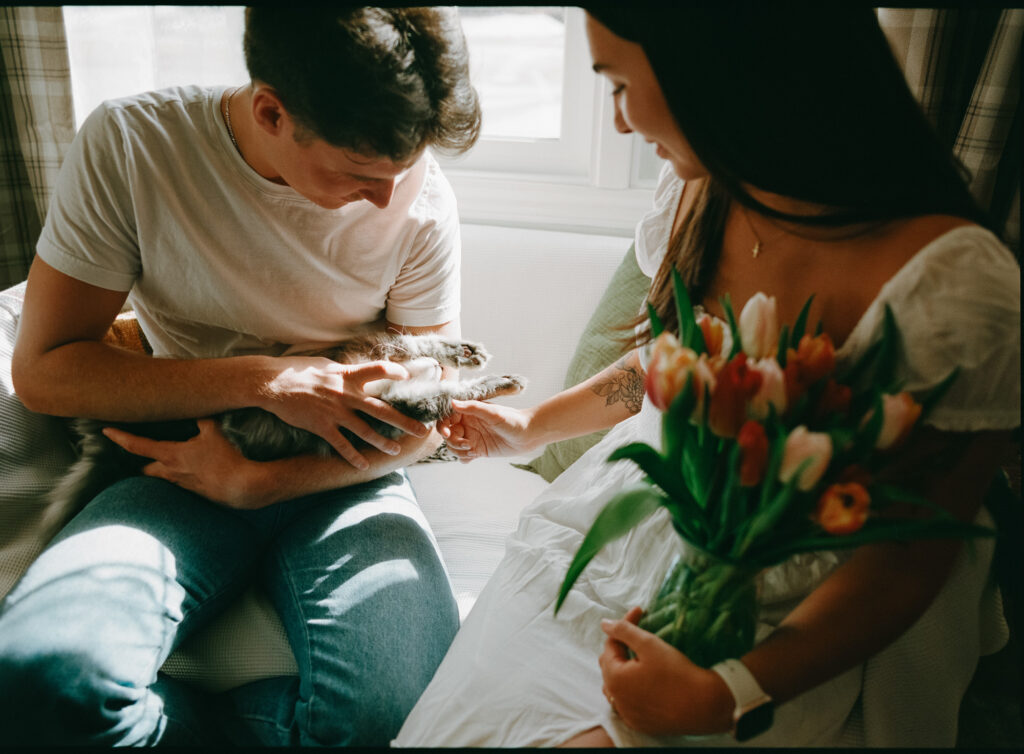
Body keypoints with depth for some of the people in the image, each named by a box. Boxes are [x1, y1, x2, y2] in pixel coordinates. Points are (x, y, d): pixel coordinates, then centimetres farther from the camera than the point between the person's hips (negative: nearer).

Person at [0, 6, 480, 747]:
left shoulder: (421, 195, -8)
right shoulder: (130, 143, -9)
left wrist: (258, 483, -15)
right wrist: (261, 378, -20)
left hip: (337, 477, 1)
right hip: (190, 465, 0)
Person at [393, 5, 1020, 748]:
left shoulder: (957, 290, -27)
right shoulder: (699, 188, -7)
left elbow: (909, 561, -16)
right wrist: (534, 425, 21)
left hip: (796, 628, -4)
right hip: (653, 525, 5)